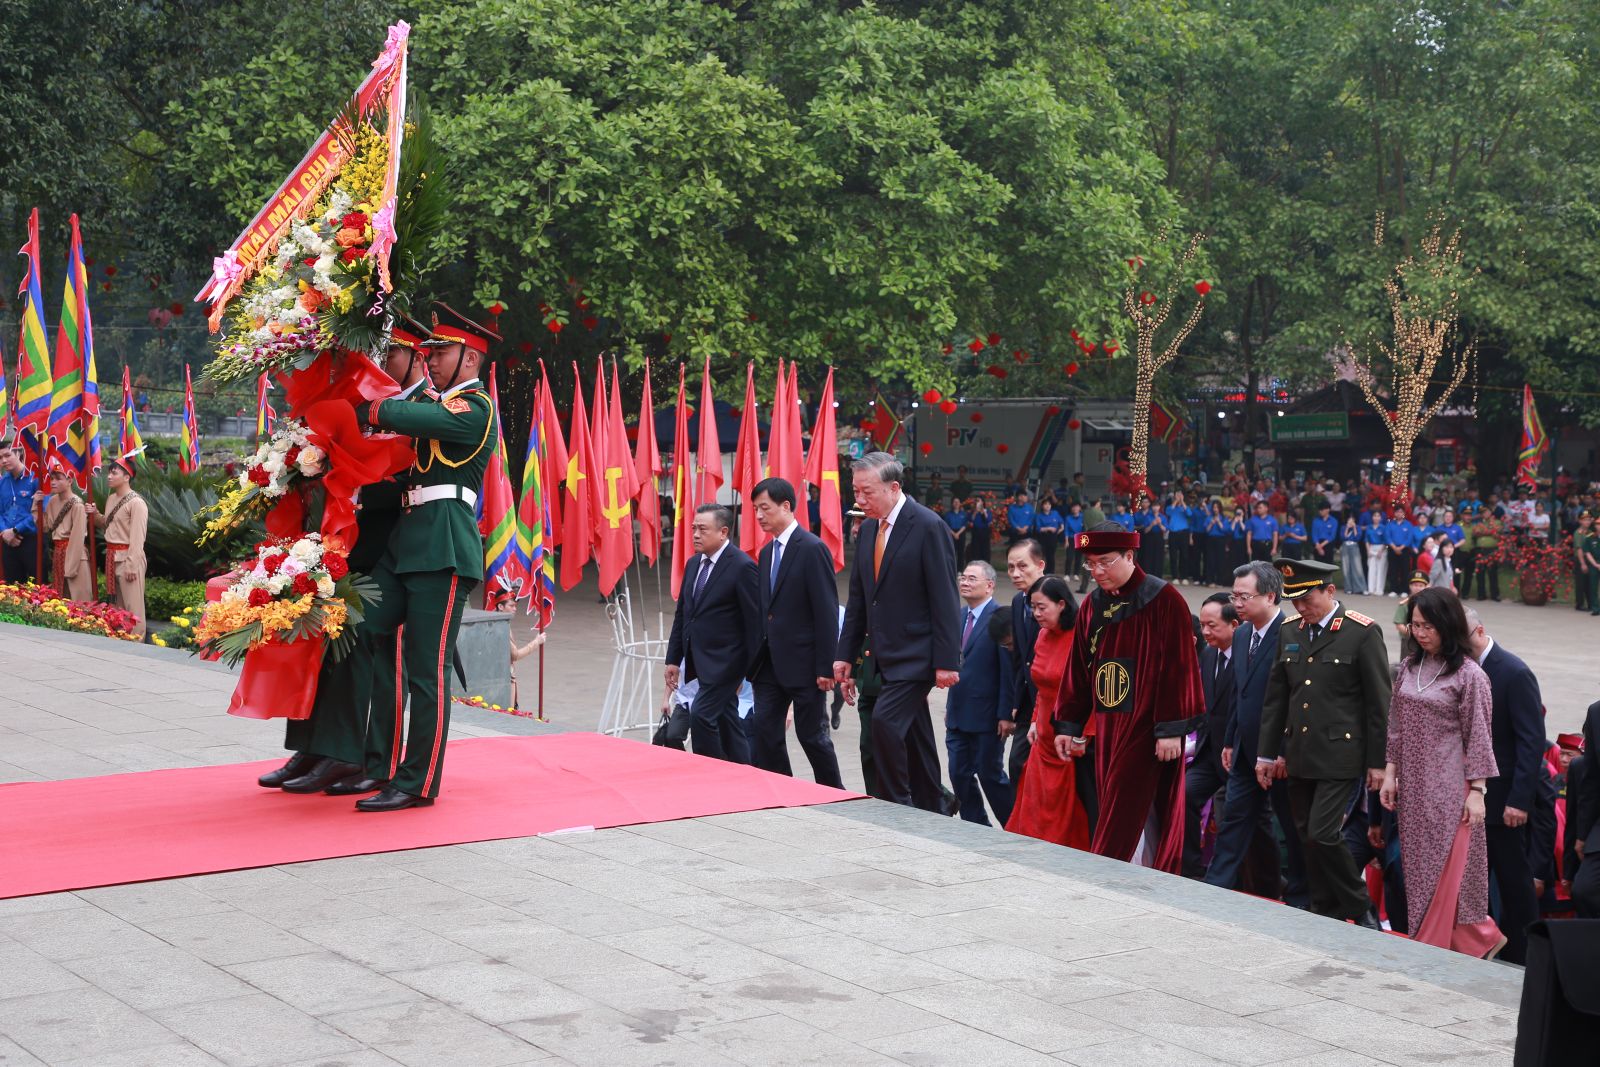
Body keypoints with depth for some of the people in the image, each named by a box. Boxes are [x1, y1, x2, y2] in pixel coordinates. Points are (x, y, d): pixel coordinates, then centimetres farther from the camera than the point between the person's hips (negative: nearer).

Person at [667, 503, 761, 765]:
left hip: (724, 662, -8)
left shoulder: (742, 567, -13)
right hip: (699, 662, 8)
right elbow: (681, 614, 16)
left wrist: (753, 670, -13)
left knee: (701, 715, -16)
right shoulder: (694, 564, 11)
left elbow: (755, 621, -13)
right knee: (726, 723, 12)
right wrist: (673, 659, 12)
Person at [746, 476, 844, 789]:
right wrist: (756, 658, 11)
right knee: (763, 734, 4)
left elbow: (827, 612, -15)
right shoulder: (767, 552, 13)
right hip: (771, 663, 8)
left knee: (812, 735, 2)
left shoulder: (813, 549, -12)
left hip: (803, 663, -7)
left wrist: (825, 667, -17)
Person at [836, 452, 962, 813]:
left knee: (885, 720, -19)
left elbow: (944, 599, -15)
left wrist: (947, 661, -18)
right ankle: (932, 812, 21)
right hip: (886, 656, 8)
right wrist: (846, 654, 11)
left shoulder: (927, 526, -13)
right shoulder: (869, 528, 10)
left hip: (916, 656, -8)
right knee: (914, 735, 13)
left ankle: (898, 806, -7)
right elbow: (858, 597, 16)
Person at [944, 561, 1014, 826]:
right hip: (958, 714, 7)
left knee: (990, 774, 1)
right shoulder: (958, 615, 11)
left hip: (986, 716, -7)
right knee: (959, 774, 8)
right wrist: (950, 705, 15)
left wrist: (1006, 714, -16)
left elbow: (1009, 670, -15)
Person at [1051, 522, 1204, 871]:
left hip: (1146, 726, -6)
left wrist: (1172, 729, -16)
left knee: (1121, 817, -7)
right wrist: (1068, 725, 12)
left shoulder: (1164, 601, -10)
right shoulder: (1094, 605, 9)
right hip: (1107, 725, 6)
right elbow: (1077, 669, 14)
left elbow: (1179, 667, -13)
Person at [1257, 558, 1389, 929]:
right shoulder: (1290, 634, 9)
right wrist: (1267, 753, 11)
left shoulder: (1363, 633, -8)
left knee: (1323, 835, -12)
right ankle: (1325, 915, 20)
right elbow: (1275, 698, 13)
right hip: (1298, 756, 6)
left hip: (1339, 755, -6)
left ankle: (1361, 911, 5)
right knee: (1308, 839, 9)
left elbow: (1378, 702, -7)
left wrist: (1377, 762, -8)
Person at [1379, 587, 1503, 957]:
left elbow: (1478, 736, -8)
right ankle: (1480, 939, 20)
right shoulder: (1409, 668, 8)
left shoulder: (1469, 675, -9)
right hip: (1413, 786, 7)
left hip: (1450, 787, -7)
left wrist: (1476, 791, -10)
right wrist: (1390, 773, 8)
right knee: (1419, 867, 9)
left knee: (1444, 868, -5)